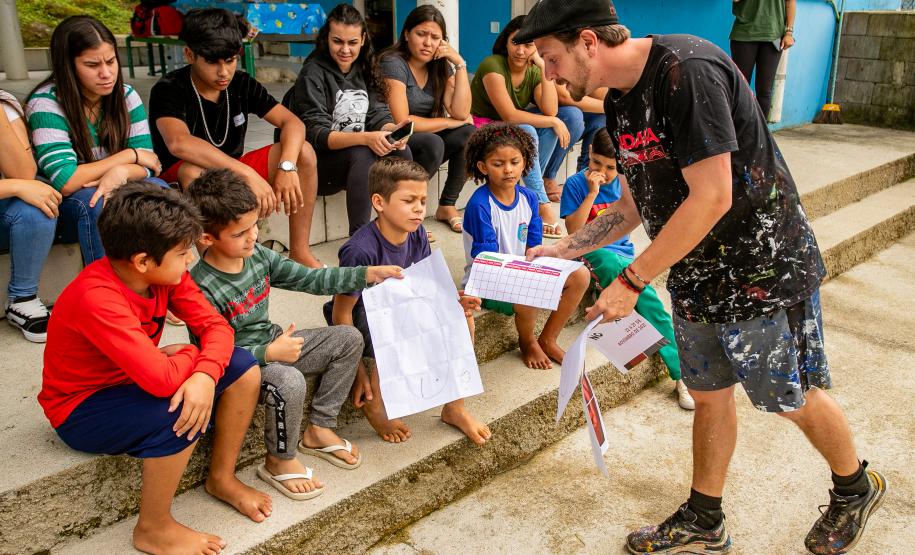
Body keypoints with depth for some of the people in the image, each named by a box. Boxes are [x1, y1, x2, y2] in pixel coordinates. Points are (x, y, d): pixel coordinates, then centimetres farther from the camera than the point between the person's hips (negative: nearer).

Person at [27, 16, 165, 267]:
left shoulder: (126, 96, -4)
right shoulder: (46, 104, -18)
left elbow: (148, 164, -8)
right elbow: (65, 182, -25)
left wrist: (121, 173, -31)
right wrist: (129, 155, -19)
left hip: (115, 192, 4)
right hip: (62, 208, -3)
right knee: (94, 201, -34)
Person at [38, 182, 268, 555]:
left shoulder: (164, 271, -12)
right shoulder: (96, 299, -35)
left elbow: (216, 327, -12)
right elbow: (162, 379, -44)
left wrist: (205, 374, -32)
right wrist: (191, 355, -21)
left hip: (133, 381, 7)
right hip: (81, 409, -7)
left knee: (243, 370, -7)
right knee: (179, 413, -34)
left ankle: (221, 478, 12)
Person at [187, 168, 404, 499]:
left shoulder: (257, 255, -4)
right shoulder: (202, 288, -25)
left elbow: (311, 279, 1)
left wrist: (367, 274, -6)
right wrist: (269, 353, -30)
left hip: (272, 345, 8)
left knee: (349, 339, 1)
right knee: (290, 382, -38)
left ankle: (318, 429, 8)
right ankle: (279, 461, -8)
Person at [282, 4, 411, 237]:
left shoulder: (364, 69, 8)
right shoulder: (313, 74, -12)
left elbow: (379, 114, 1)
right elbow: (316, 134, -19)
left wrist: (393, 130, -24)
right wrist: (366, 138, -35)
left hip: (358, 154, 6)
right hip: (317, 162, -5)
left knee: (402, 151, -21)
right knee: (362, 154, -34)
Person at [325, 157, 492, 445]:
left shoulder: (417, 234, -9)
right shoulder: (361, 250, -30)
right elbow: (341, 313, -23)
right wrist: (358, 372, -20)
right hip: (363, 317, -6)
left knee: (461, 317, -11)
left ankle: (454, 408, 4)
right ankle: (373, 405, -5)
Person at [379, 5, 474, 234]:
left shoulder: (441, 67, 4)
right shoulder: (394, 63, -15)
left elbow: (461, 113, -7)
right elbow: (402, 122, -22)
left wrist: (460, 64, -12)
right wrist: (449, 122, -12)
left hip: (425, 144, 7)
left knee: (469, 134, -16)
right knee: (433, 143, -33)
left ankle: (447, 206, -5)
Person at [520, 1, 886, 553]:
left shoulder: (687, 70, -24)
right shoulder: (620, 102, 4)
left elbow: (711, 198, -28)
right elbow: (634, 206, 11)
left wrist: (632, 281, -24)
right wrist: (562, 249, 3)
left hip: (762, 266, -7)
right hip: (695, 276, 8)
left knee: (794, 398, 9)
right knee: (710, 395, 15)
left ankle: (857, 488, 38)